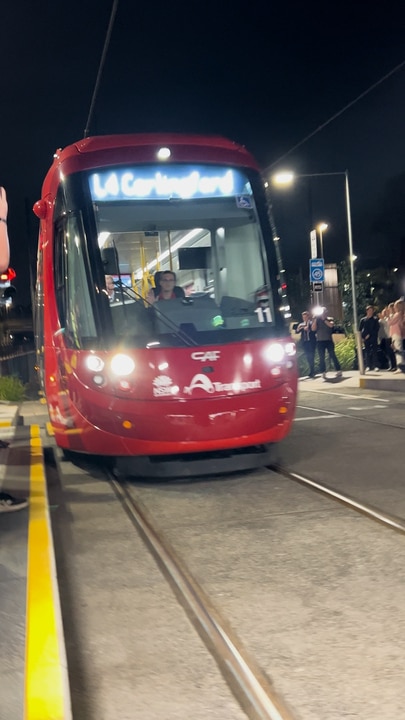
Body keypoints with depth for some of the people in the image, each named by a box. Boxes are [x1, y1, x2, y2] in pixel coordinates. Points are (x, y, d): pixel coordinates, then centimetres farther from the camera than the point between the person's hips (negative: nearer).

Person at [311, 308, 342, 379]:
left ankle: (339, 371, -1)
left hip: (329, 340, -1)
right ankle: (323, 373, 1)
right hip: (320, 341, 1)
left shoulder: (329, 319, 6)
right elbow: (313, 329, -7)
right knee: (321, 358, -2)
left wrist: (324, 319, -15)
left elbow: (331, 325, -15)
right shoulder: (317, 320, 7)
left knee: (332, 356, -5)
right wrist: (315, 320, -12)